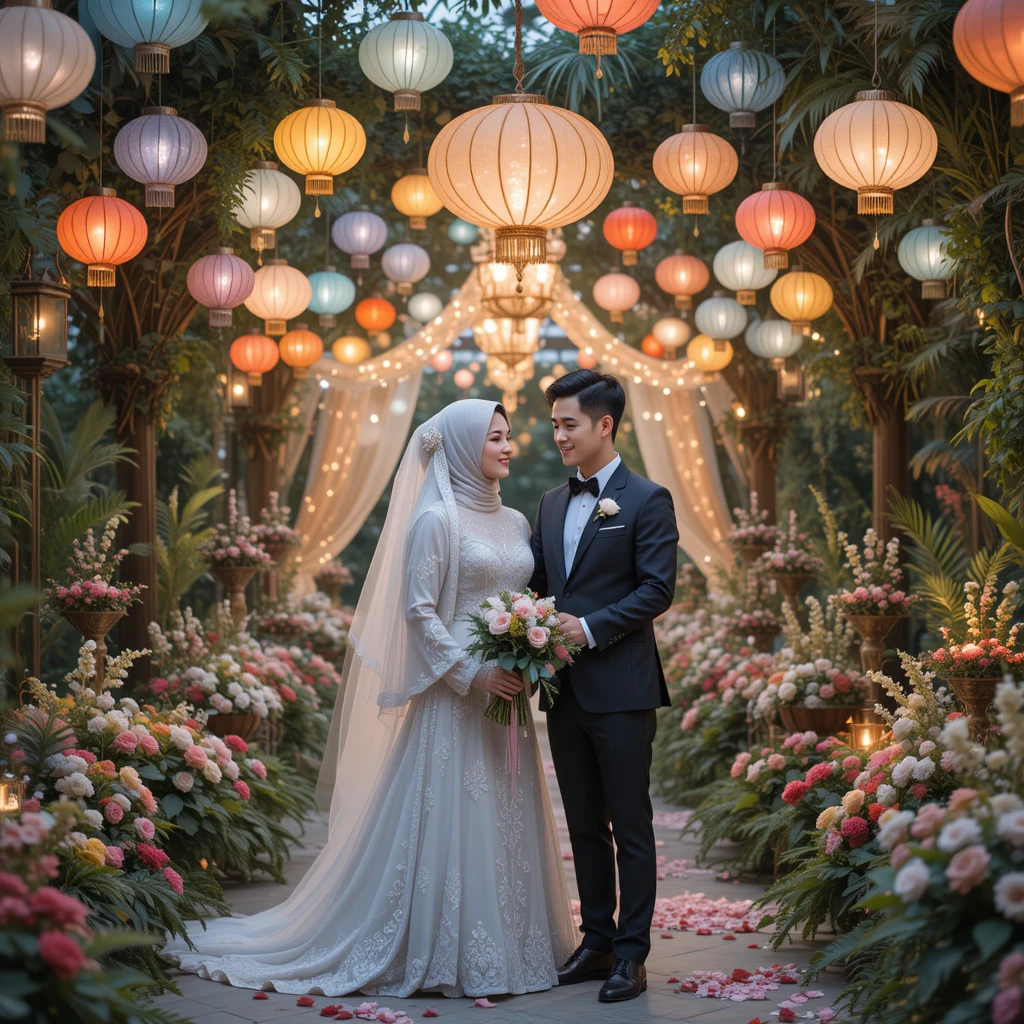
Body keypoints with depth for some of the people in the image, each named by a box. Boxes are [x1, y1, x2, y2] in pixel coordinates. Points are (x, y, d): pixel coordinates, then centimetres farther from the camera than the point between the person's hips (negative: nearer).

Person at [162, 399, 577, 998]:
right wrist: (473, 674, -18)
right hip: (454, 697, -7)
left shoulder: (515, 522, 14)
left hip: (507, 696, 7)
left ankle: (511, 944, 19)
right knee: (449, 816, -3)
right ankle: (440, 952, 6)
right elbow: (418, 610, -12)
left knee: (507, 820, 10)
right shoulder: (435, 518, -8)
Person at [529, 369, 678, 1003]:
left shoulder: (647, 501, -6)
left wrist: (590, 628, -18)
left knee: (631, 826, 1)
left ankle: (632, 955, 8)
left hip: (621, 688, -7)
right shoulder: (552, 504, 15)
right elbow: (539, 582, 18)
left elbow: (658, 589, -12)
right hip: (564, 688, 7)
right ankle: (597, 942, 23)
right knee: (584, 825, 13)